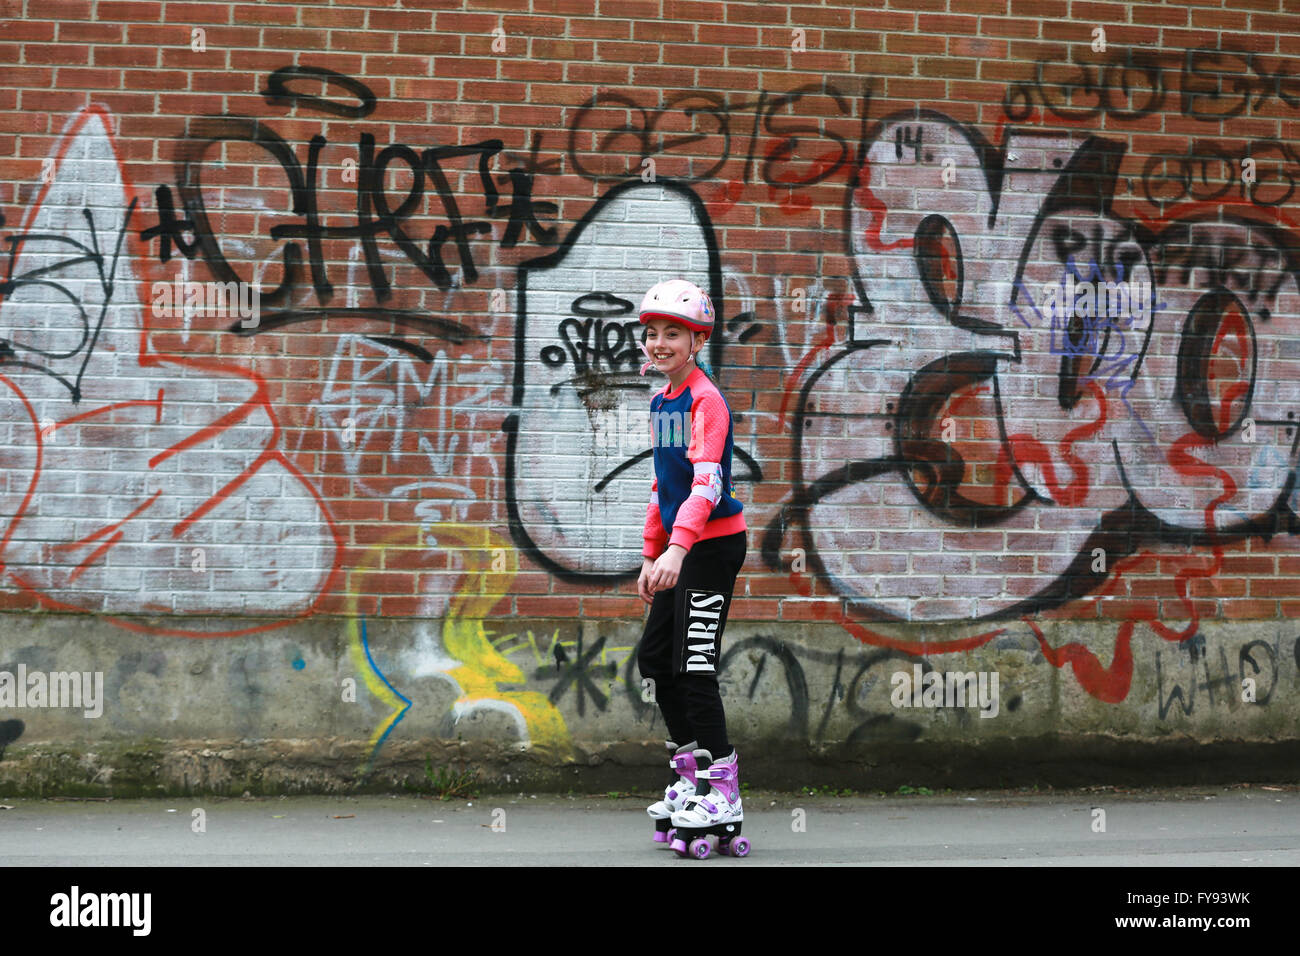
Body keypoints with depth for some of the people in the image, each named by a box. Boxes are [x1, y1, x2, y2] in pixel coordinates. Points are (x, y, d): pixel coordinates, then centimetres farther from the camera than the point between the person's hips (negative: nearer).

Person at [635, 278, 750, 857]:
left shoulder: (706, 401, -14)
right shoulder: (661, 402, 13)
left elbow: (707, 482, -26)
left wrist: (677, 549, -37)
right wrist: (651, 555, 19)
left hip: (713, 544, -9)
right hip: (678, 546, 9)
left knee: (694, 669, -10)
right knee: (654, 658, 13)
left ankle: (723, 797, -3)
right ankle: (690, 777, 25)